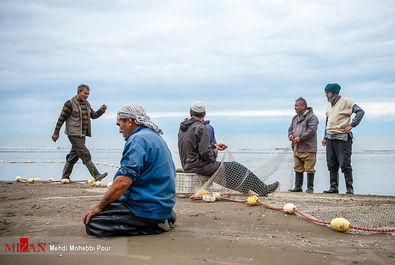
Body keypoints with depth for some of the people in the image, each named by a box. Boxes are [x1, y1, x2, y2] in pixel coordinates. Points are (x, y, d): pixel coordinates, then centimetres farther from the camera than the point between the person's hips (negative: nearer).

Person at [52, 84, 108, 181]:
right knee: (85, 154, -13)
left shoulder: (87, 104, 14)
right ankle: (96, 175, -16)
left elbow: (94, 115, 22)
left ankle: (65, 177, 22)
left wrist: (101, 110, 2)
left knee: (74, 155, 12)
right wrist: (56, 133, -6)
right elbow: (61, 118, -6)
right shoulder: (70, 103, -7)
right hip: (74, 134, -8)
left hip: (82, 134, 8)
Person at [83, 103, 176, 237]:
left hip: (150, 209, -11)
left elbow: (123, 182, -24)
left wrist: (99, 206, -13)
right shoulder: (154, 136, 17)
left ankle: (154, 226, -10)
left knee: (92, 223, -15)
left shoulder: (138, 139, -17)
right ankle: (161, 219, 11)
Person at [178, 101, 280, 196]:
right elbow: (205, 153, -24)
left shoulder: (183, 127, 10)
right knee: (235, 168, 1)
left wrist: (214, 146, 18)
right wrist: (214, 153, -2)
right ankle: (263, 189, 9)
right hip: (200, 166, -9)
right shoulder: (200, 128, -18)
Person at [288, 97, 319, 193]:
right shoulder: (295, 118, 18)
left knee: (309, 169, -2)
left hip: (308, 149, -7)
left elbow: (312, 130, -17)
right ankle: (298, 187, 17)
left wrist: (300, 138, -20)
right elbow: (290, 128, 24)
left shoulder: (311, 117, -7)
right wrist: (290, 134, 1)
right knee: (298, 169, 10)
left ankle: (310, 187, 6)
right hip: (297, 148, 7)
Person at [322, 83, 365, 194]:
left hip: (342, 137, -7)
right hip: (330, 138, 7)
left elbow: (360, 112, -11)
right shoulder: (329, 105, 17)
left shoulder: (346, 102, -6)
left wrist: (351, 125, -14)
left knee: (345, 165, -5)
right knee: (332, 165, 7)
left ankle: (349, 188, 2)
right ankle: (333, 187, 14)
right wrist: (325, 137, 19)